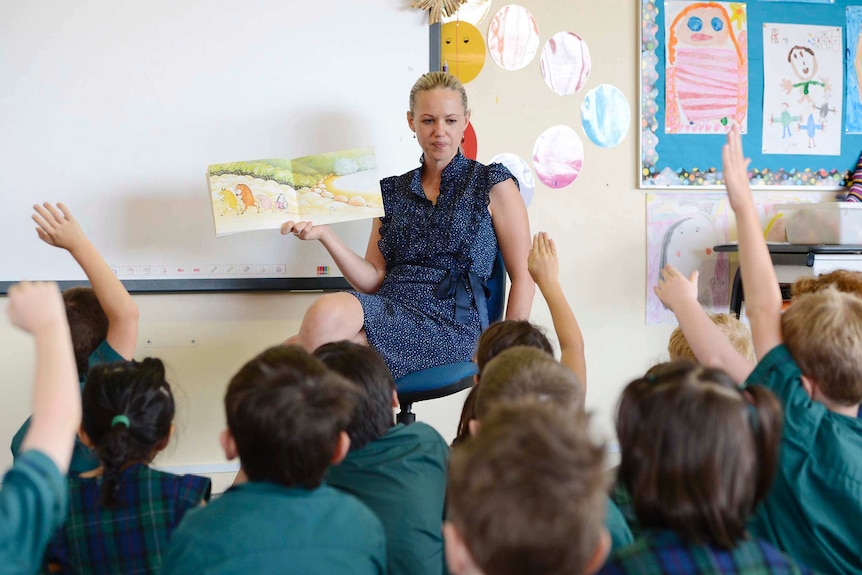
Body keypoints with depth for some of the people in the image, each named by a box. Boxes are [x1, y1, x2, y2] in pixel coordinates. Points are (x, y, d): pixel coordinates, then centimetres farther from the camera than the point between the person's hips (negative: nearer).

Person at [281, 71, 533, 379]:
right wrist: (325, 235, -1)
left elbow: (523, 276, 5)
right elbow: (373, 280, 14)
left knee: (327, 319, -30)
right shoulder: (393, 190, 20)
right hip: (389, 306, 4)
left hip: (452, 320, -3)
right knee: (327, 309, -34)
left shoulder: (492, 184, 8)